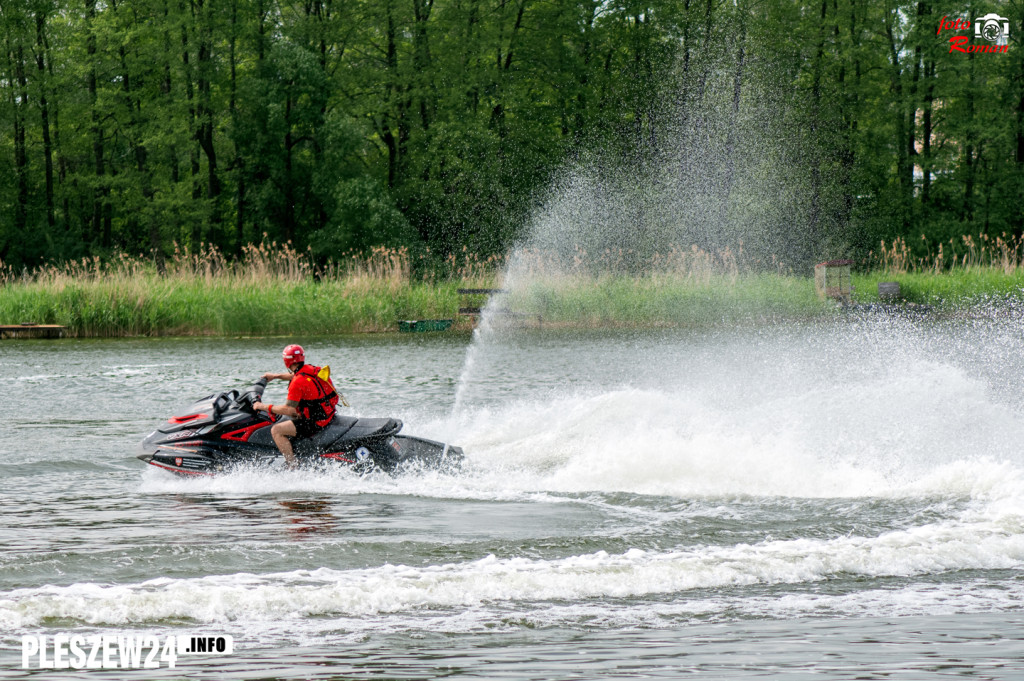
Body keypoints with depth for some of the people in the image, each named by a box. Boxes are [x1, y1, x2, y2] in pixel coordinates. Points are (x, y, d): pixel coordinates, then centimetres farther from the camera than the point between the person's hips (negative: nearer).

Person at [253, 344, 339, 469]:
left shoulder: (298, 382, -22)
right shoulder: (310, 369, 4)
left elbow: (288, 409, -22)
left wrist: (265, 407, -12)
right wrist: (276, 376, 36)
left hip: (315, 423, -10)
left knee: (276, 430, -15)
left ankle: (292, 467, -16)